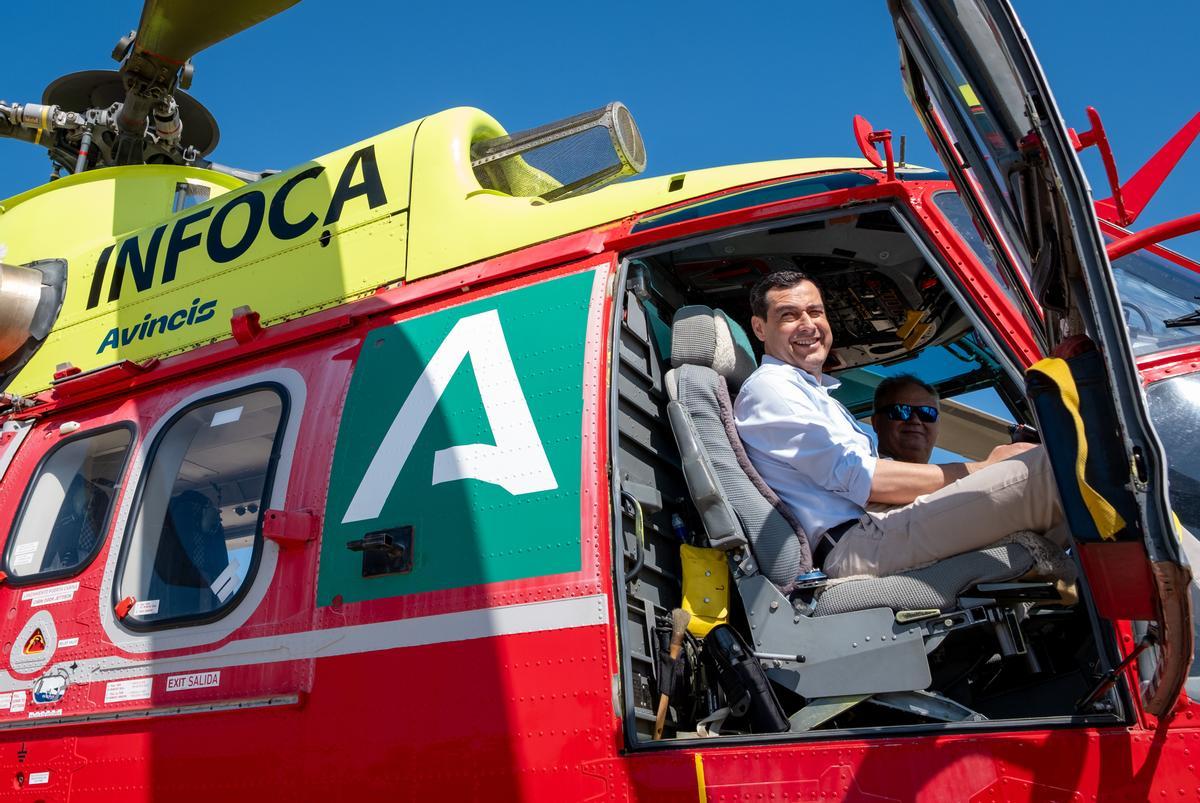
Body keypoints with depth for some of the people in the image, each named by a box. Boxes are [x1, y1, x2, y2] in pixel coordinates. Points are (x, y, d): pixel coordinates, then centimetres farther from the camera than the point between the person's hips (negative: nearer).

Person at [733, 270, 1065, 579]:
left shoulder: (817, 393, 31)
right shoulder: (767, 388, -1)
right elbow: (862, 479, -11)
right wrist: (982, 469, -7)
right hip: (852, 546, -10)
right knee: (1041, 466, -21)